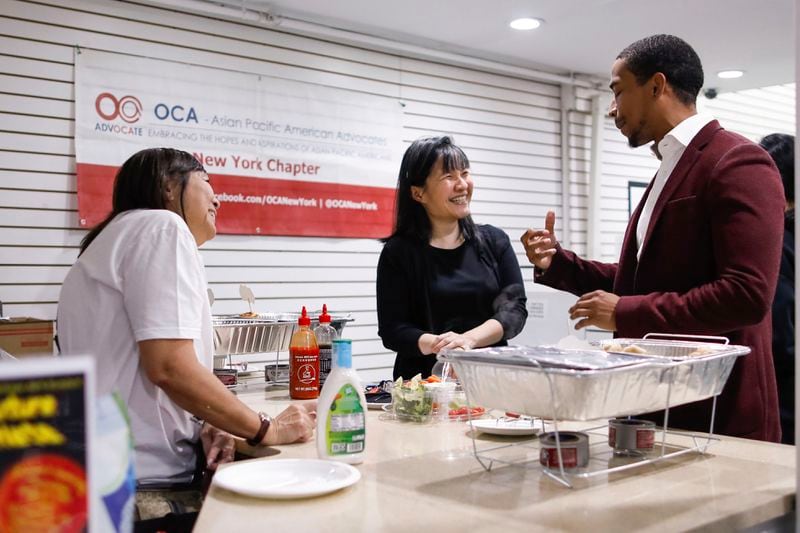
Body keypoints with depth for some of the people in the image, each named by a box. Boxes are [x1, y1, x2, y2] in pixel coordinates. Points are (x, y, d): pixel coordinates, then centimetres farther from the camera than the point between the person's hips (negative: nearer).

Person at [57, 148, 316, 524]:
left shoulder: (126, 233, 20)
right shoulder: (162, 226, -9)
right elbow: (170, 368, -22)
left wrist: (203, 426, 0)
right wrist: (268, 429, -10)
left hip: (118, 473, 10)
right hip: (139, 481, -10)